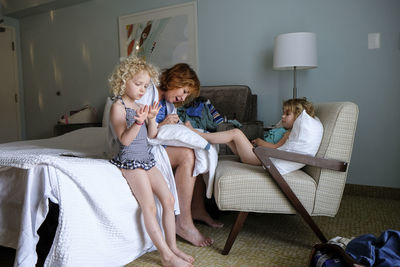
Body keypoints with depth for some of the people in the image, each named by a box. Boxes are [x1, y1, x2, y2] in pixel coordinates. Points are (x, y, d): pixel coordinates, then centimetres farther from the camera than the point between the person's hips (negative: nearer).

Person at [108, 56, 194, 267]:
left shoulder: (139, 106, 14)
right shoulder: (118, 107, -9)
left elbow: (152, 135, 12)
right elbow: (124, 139, -18)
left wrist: (152, 119, -6)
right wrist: (139, 122, -31)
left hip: (146, 158, 8)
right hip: (130, 160, -8)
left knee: (168, 198, 2)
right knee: (149, 206, -11)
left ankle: (173, 247, 12)